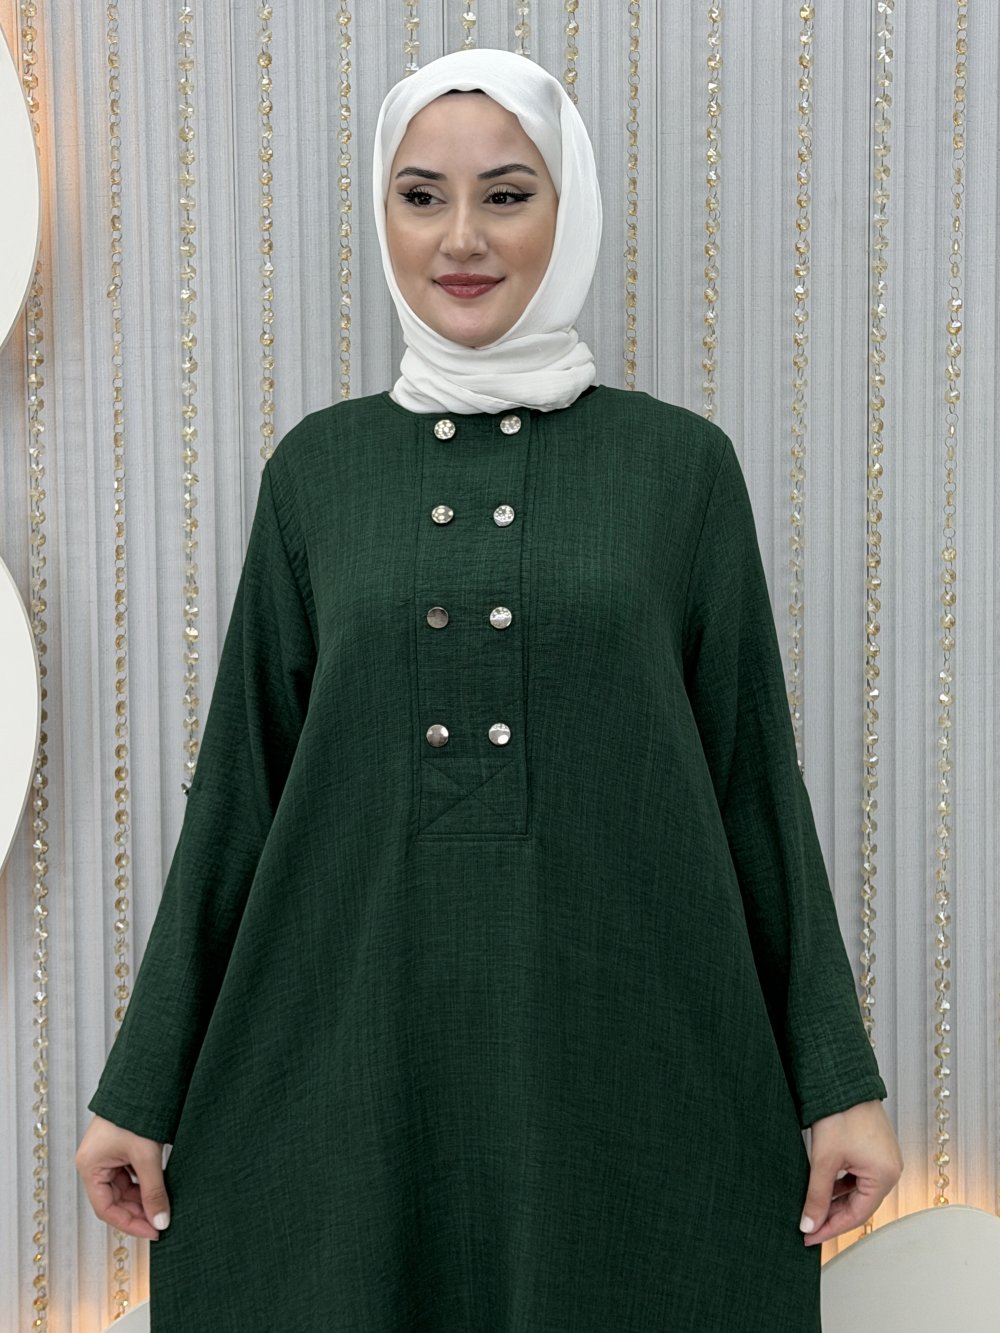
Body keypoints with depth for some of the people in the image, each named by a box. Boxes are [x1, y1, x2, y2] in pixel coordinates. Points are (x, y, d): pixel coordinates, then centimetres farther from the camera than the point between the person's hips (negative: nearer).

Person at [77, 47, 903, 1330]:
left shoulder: (680, 463, 0)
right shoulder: (316, 468, 4)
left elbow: (753, 777, 2)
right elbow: (242, 784, 6)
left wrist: (838, 1080, 0)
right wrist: (143, 1086, 6)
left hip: (626, 1050, -1)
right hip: (355, 1049, 1)